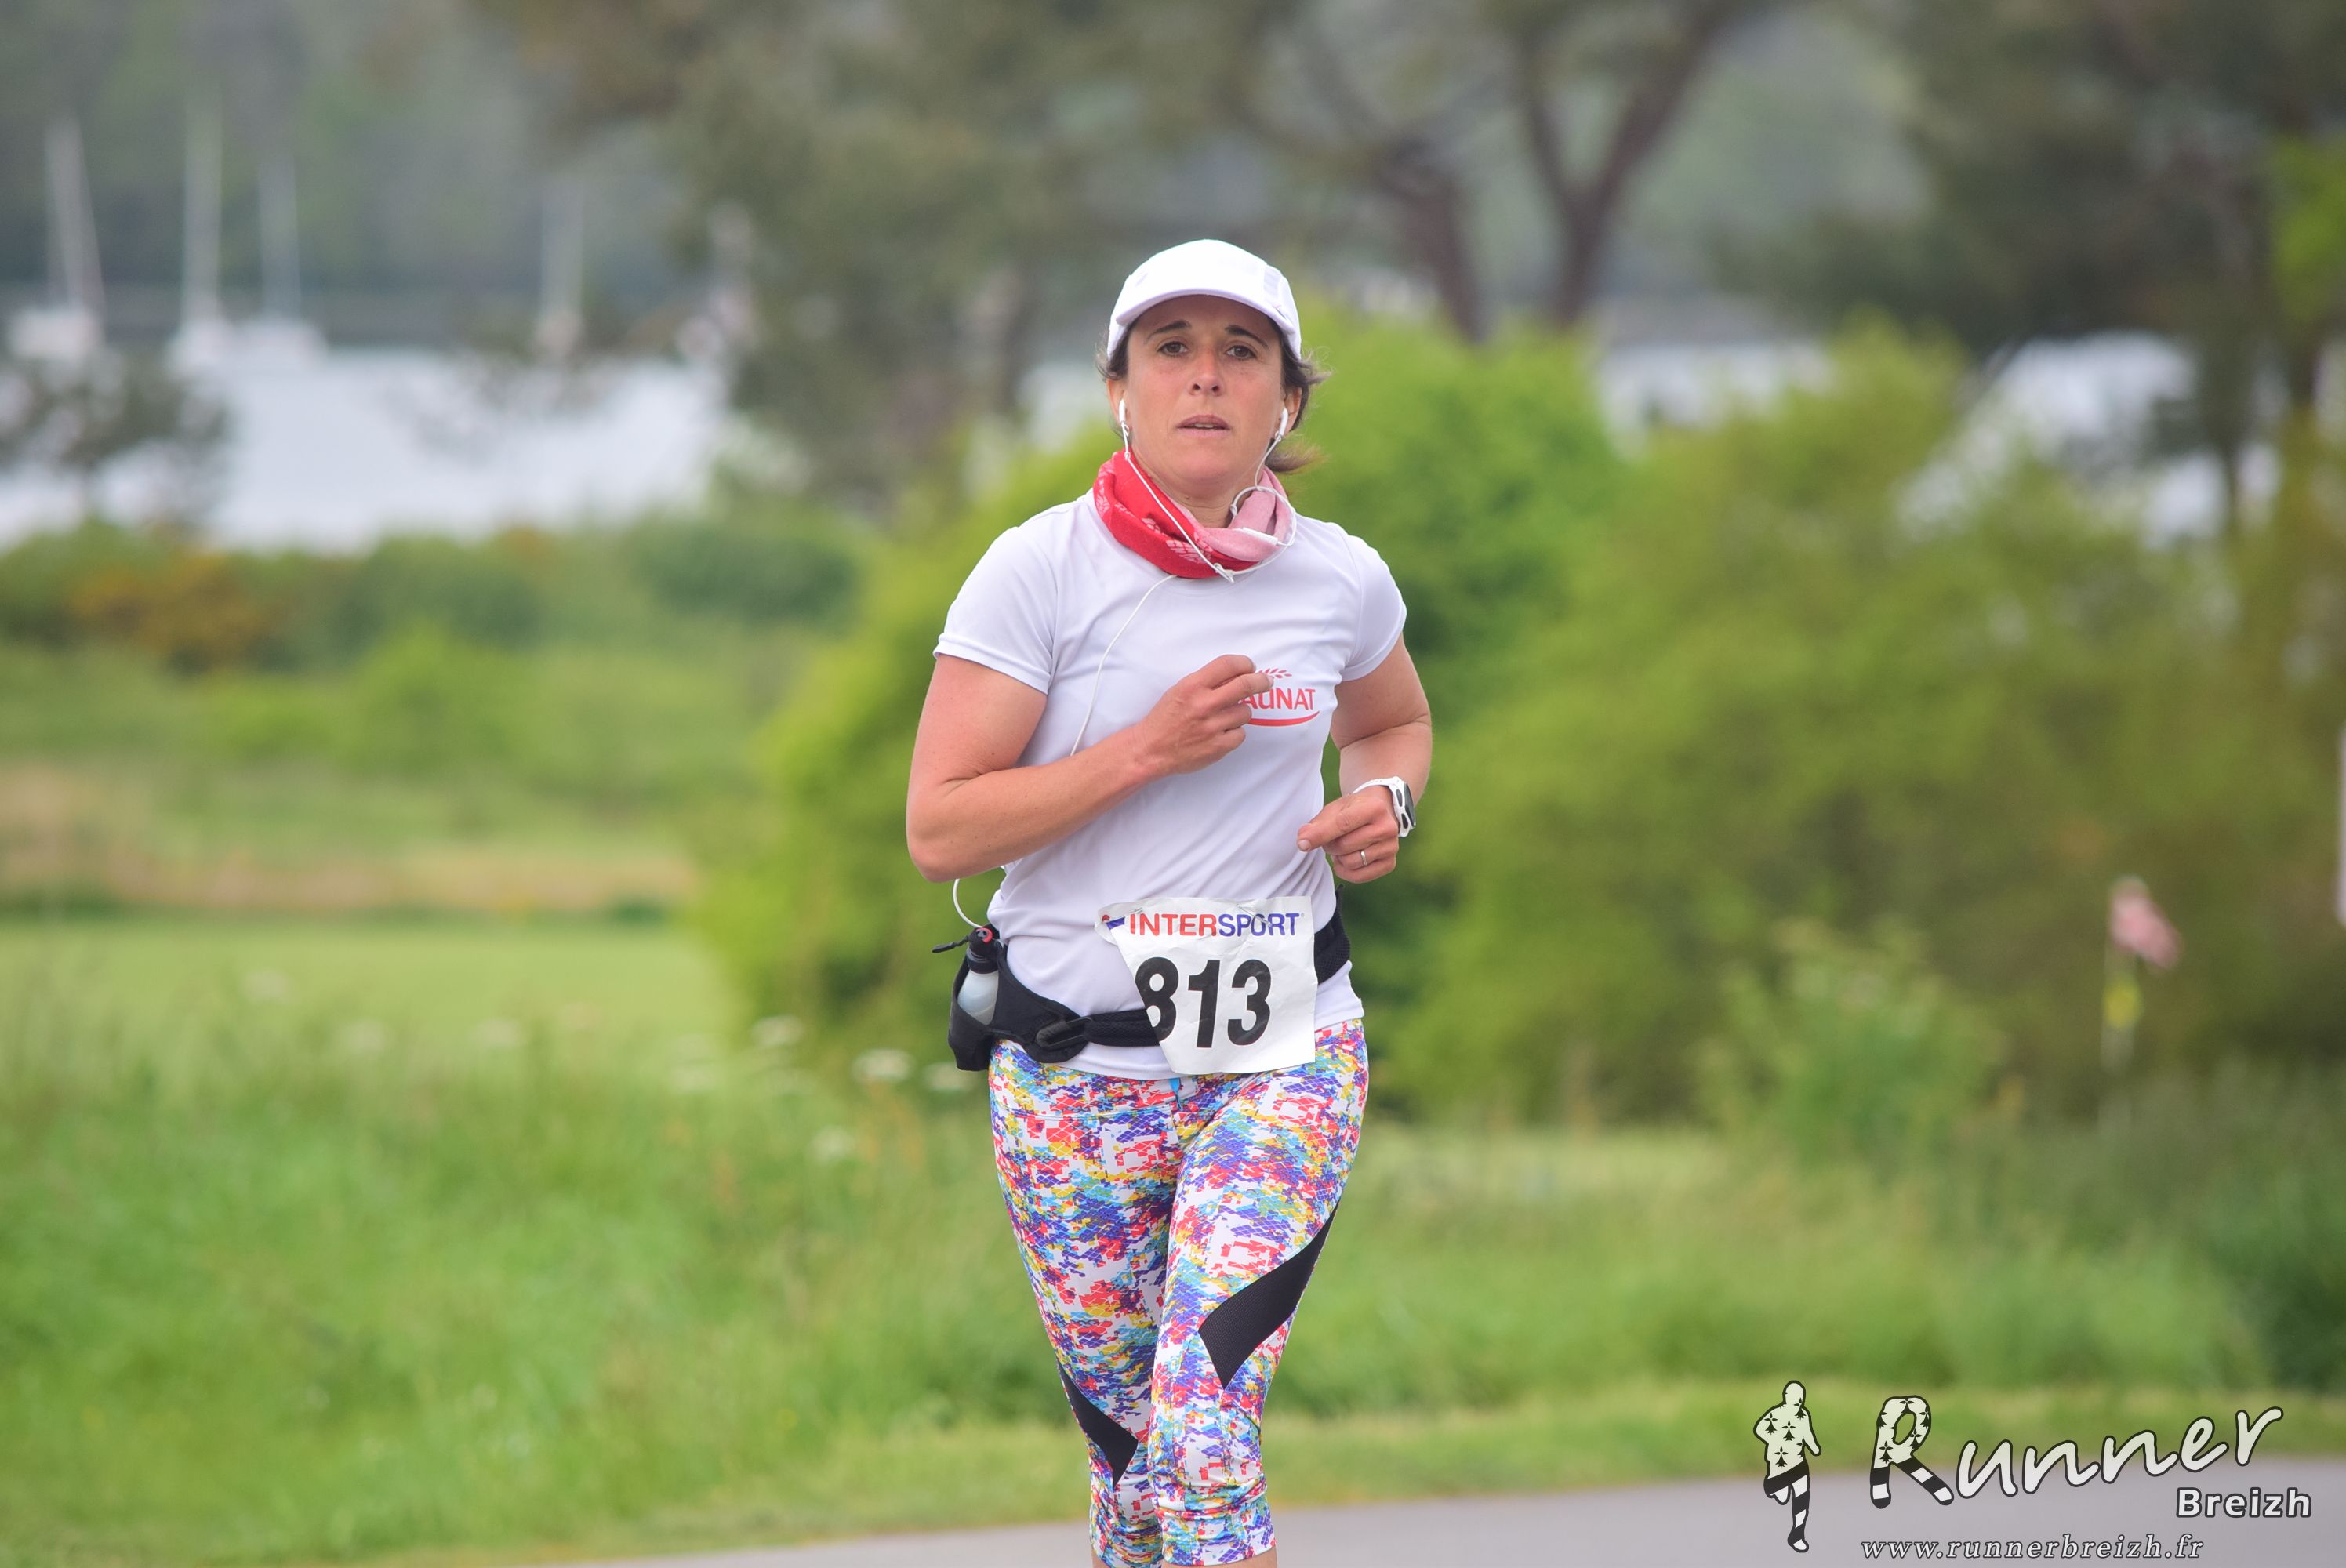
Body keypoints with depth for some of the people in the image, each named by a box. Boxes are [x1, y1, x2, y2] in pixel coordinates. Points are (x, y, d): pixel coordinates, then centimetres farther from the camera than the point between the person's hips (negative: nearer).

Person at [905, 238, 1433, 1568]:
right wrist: (1147, 749, -17)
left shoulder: (1341, 582, 4)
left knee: (1204, 1427, -18)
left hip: (1285, 1058, 1)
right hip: (1076, 1071, -1)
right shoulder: (1040, 572, -6)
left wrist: (1385, 803, 4)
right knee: (1126, 1447, 6)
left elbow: (1394, 722, 27)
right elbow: (938, 829, -9)